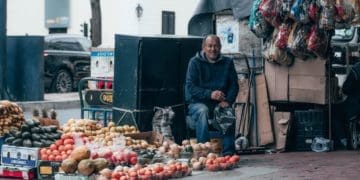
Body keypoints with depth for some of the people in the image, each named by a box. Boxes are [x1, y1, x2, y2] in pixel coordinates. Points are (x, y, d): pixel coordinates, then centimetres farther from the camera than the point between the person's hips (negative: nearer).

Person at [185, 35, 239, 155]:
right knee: (202, 111, -35)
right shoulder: (195, 62, 0)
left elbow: (234, 85, 5)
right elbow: (190, 87, -9)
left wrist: (228, 101, -15)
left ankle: (228, 152, -24)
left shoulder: (227, 62, 9)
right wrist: (210, 94, -24)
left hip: (220, 104, 2)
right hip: (198, 103, -2)